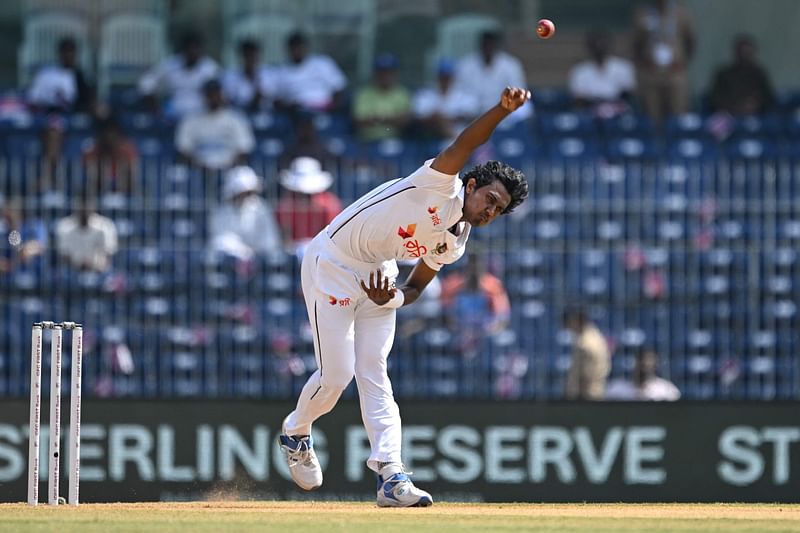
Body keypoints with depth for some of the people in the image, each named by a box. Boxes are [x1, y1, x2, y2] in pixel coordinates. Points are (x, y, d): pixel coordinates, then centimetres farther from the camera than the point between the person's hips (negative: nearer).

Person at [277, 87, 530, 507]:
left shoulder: (453, 244, 1)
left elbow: (415, 287, 9)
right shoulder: (440, 186, -21)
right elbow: (465, 144, -36)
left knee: (373, 374, -2)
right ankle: (296, 433, 23)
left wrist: (391, 298, -13)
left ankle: (390, 475, -11)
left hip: (377, 276, 7)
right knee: (336, 374, -7)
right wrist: (502, 110, -51)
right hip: (332, 265, -7)